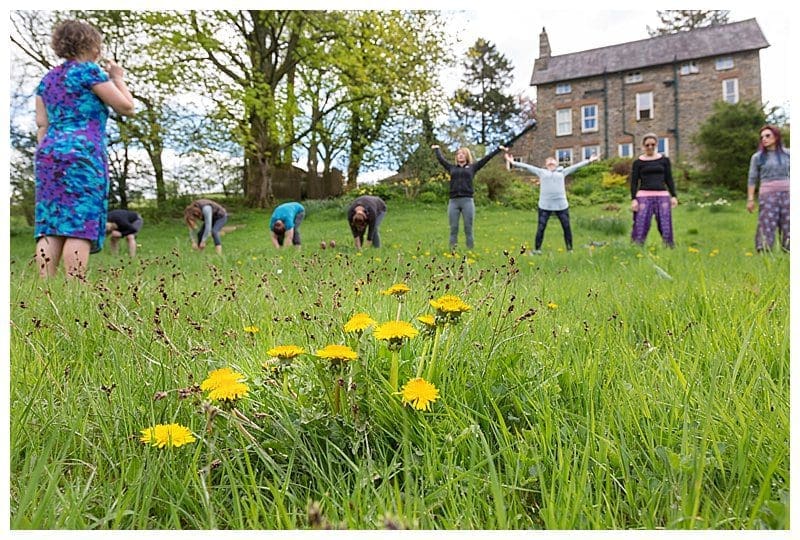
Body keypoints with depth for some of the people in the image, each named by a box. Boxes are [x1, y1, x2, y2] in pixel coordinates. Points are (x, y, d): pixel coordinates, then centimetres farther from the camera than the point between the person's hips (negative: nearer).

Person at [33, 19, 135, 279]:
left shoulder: (47, 79, 21)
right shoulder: (88, 70, 1)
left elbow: (42, 125, 17)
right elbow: (127, 107, 2)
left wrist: (45, 159, 17)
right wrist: (117, 78, 17)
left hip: (49, 153, 7)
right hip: (82, 153, -7)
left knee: (50, 226, 0)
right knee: (81, 225, -11)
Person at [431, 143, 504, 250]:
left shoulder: (472, 167, 12)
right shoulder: (452, 168, 16)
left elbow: (487, 158, 12)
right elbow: (440, 158, 28)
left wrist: (499, 149, 13)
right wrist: (436, 149, 43)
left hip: (467, 201, -2)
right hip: (453, 201, 2)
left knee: (468, 229, 1)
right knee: (453, 229, 3)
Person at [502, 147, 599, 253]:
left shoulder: (562, 172, 20)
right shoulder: (541, 172, 15)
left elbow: (576, 166, 22)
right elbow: (526, 166, 10)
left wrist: (589, 161, 21)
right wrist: (512, 163, 3)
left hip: (562, 205, 2)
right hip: (545, 205, -2)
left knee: (567, 228, 4)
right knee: (541, 228, -1)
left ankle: (570, 249, 14)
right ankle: (537, 249, 9)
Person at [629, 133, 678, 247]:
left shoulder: (664, 160, 11)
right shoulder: (638, 162, 6)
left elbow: (669, 179, 12)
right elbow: (634, 182, 3)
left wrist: (674, 196, 4)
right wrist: (633, 199, -7)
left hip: (662, 196, 2)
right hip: (644, 196, -2)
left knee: (666, 225, -1)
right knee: (640, 226, -8)